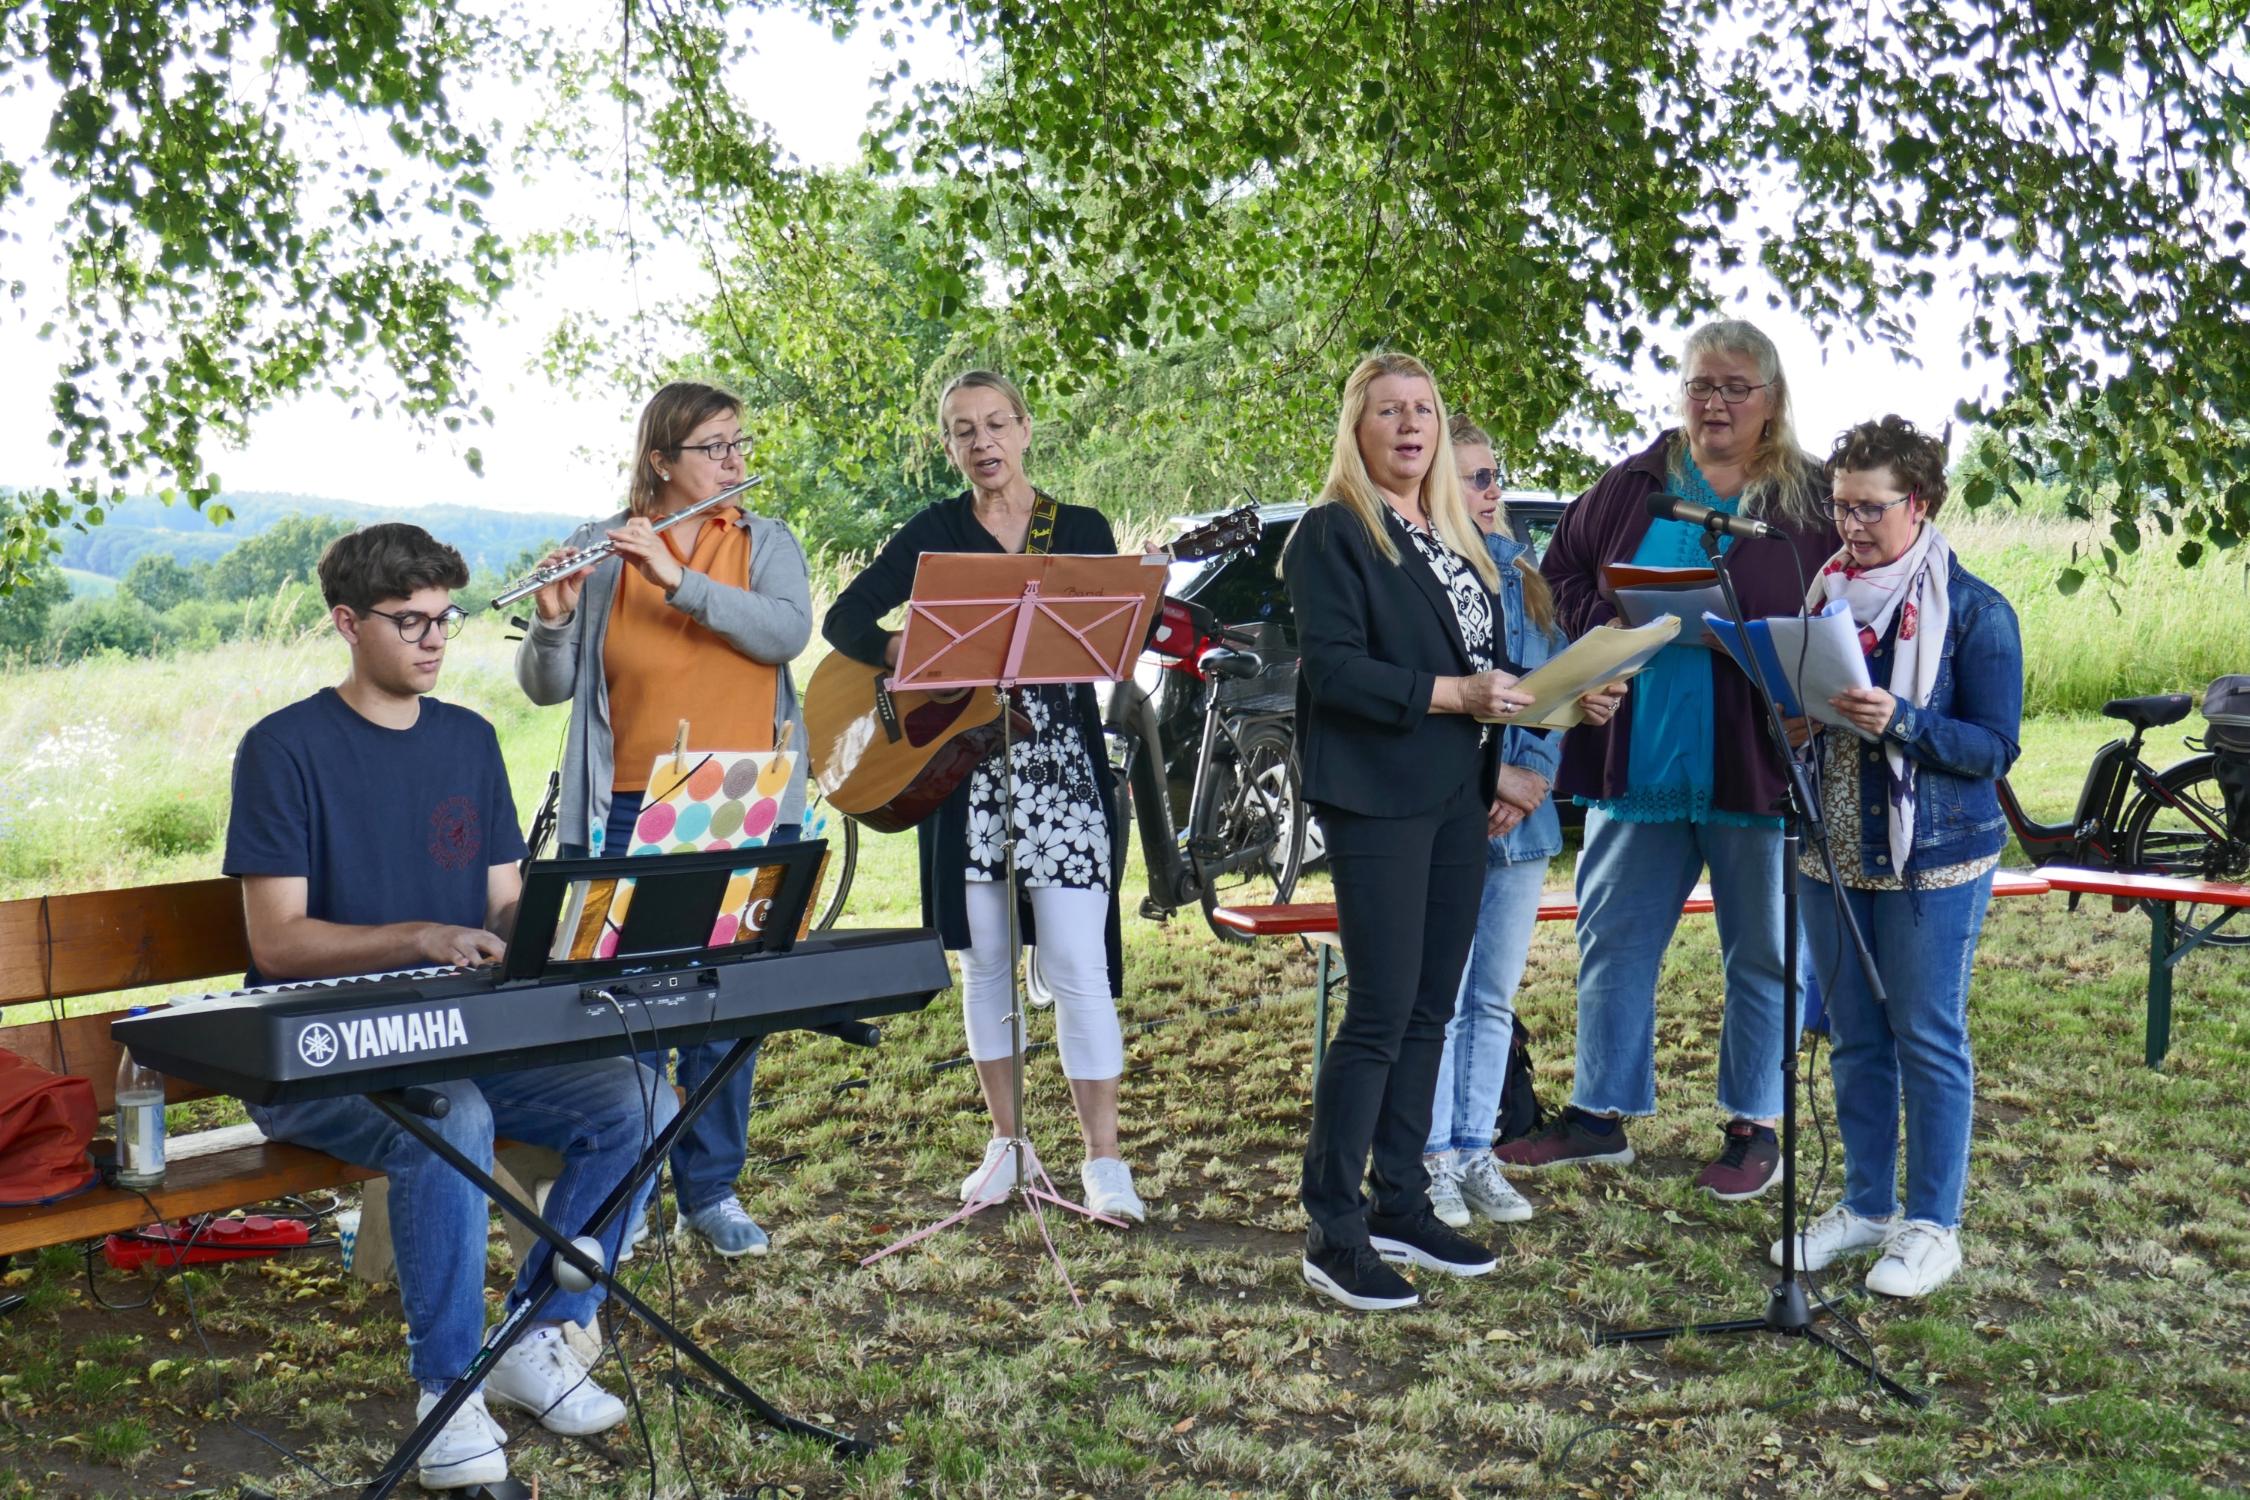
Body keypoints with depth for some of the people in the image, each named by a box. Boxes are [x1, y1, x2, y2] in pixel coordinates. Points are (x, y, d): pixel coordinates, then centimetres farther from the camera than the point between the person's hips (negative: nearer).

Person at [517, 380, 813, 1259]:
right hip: (627, 815, -1)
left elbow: (788, 633, -12)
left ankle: (713, 1190, 19)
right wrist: (553, 620, -19)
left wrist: (680, 580, -20)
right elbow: (547, 687, 1)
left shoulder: (767, 545, 9)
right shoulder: (597, 553, 5)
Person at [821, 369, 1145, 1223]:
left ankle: (1103, 1159, 1)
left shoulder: (1082, 530, 7)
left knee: (1077, 962, -7)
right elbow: (843, 619, 2)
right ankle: (1006, 1140, 22)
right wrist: (907, 655, -16)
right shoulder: (934, 534, 7)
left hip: (1064, 766, -1)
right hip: (963, 768, 1)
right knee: (984, 961, 8)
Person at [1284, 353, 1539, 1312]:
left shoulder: (1453, 539, 18)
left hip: (1456, 797, 8)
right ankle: (1332, 1234, 1)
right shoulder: (1334, 532, -6)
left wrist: (1503, 763, 14)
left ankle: (1400, 1209, 21)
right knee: (1381, 1013, -8)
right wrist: (1452, 695, -20)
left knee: (1430, 1011, 11)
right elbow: (1332, 667, -16)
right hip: (1377, 801, -8)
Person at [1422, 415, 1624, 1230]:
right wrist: (1488, 778, -16)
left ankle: (1475, 1150, 21)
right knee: (1441, 998, -1)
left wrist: (1534, 776, -7)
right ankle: (1434, 1158, 11)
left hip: (1522, 817, 6)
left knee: (1494, 999, 11)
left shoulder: (1521, 575, 12)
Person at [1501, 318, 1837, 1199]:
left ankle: (1753, 1126, 22)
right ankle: (1599, 1113, 24)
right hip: (1635, 757, 3)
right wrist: (1611, 628, -6)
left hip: (1757, 764, -3)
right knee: (1613, 940, 10)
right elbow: (1562, 576, 13)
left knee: (1761, 953, 8)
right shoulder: (1630, 489, 9)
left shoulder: (1811, 501, 1)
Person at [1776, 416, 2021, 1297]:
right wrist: (1796, 722, -6)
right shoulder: (1824, 593, 8)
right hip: (1833, 852, 6)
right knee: (1857, 1038, 13)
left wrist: (1899, 721, -26)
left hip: (1933, 860, -5)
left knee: (1928, 1041, 1)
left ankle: (1933, 1225, 12)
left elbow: (1994, 747, -11)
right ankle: (1866, 1206, 26)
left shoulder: (1974, 611, -8)